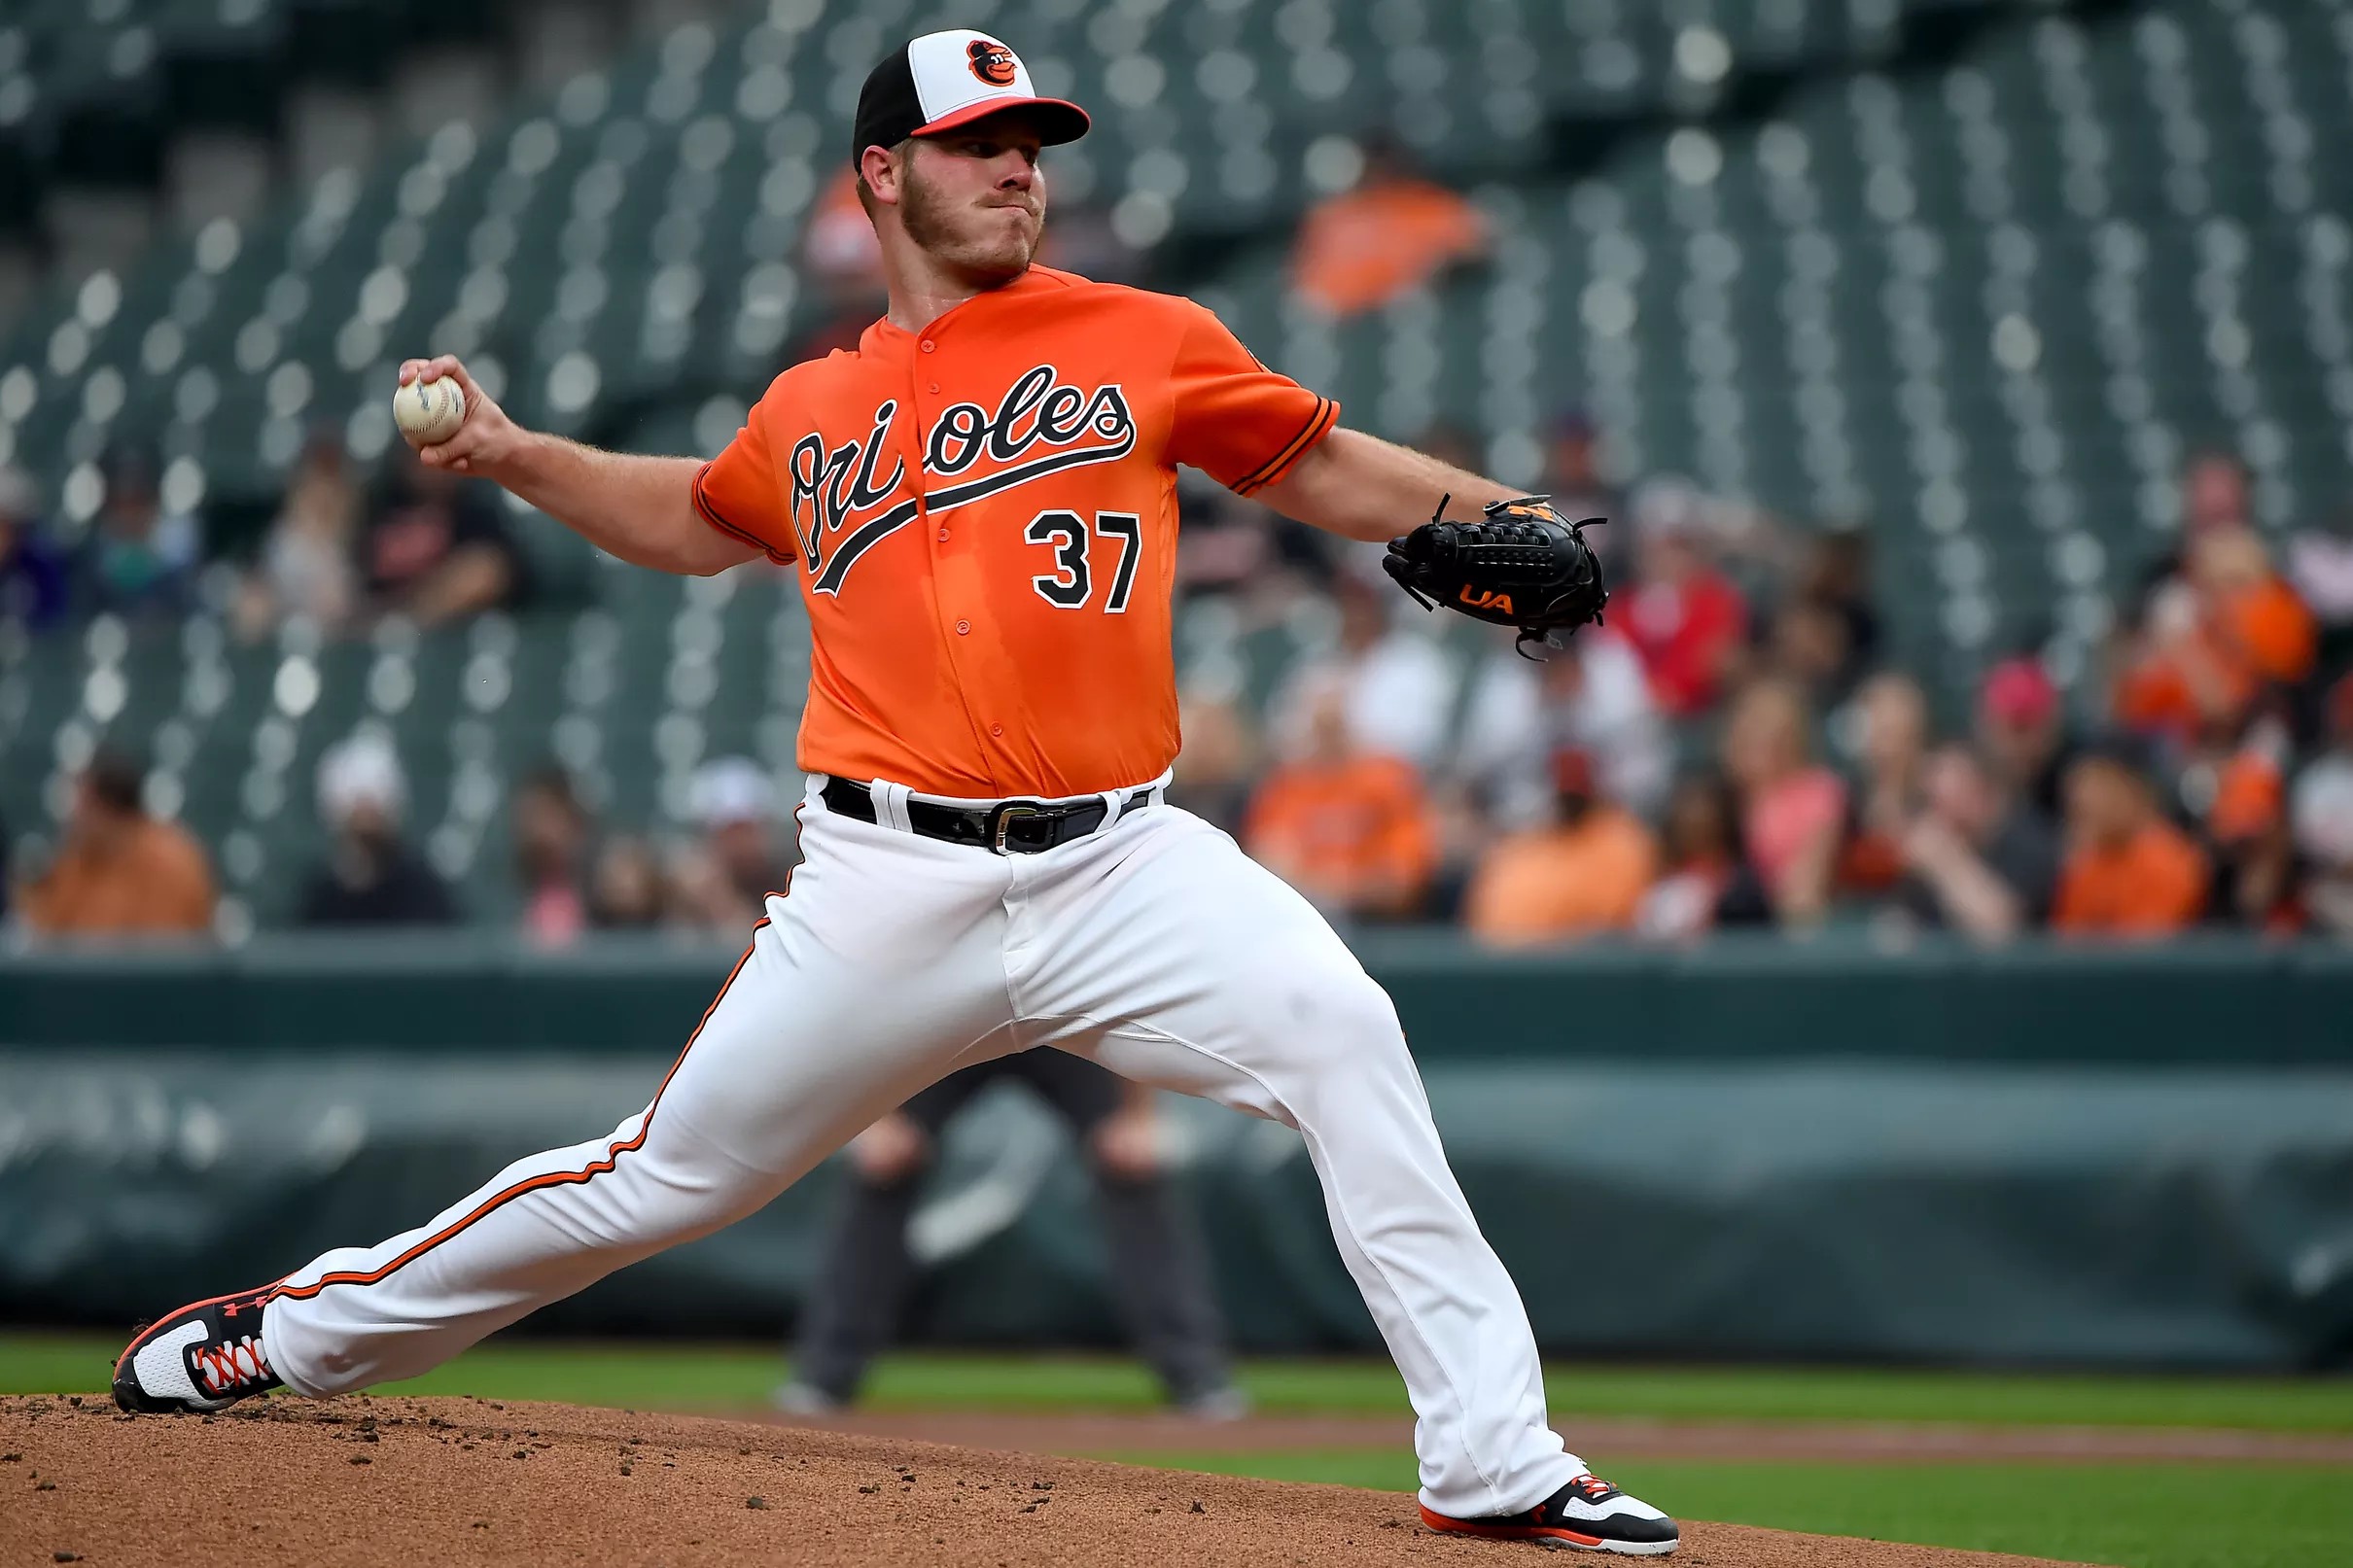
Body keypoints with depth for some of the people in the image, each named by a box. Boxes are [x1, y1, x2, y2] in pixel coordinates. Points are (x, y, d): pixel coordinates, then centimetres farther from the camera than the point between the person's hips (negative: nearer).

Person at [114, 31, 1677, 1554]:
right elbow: (697, 519, 33)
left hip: (1119, 861, -1)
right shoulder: (811, 411, 14)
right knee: (671, 1175, 5)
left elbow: (1322, 464, 13)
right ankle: (298, 1330, 25)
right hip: (894, 886, 1)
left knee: (1340, 1032, -25)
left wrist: (1499, 520, -3)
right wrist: (515, 456, 21)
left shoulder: (1146, 343, 8)